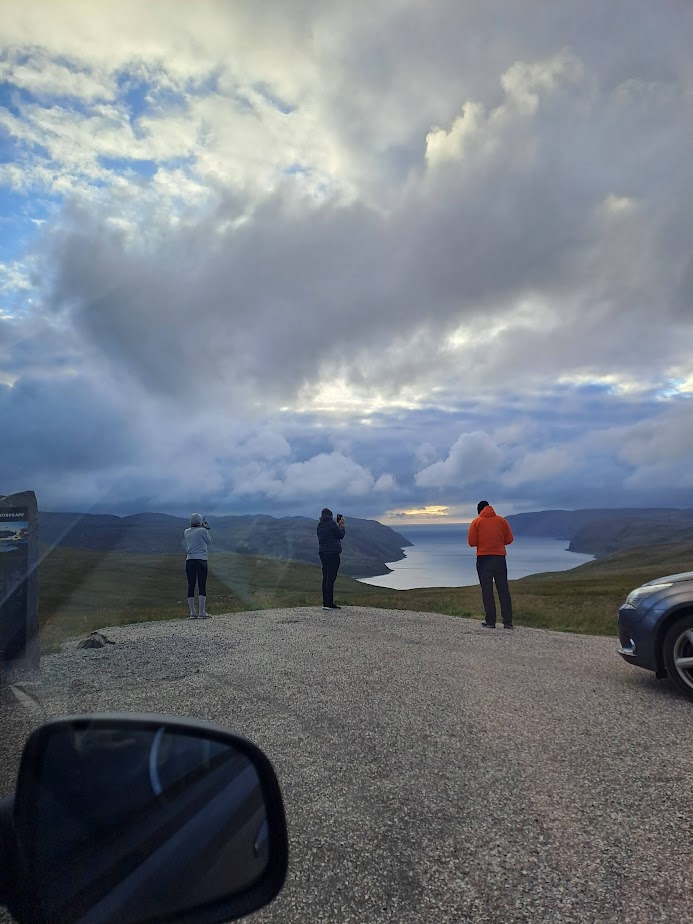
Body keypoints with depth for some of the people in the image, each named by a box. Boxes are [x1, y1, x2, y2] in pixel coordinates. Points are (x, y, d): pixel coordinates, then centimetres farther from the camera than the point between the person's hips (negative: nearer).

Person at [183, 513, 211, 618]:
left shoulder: (186, 532, 9)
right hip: (201, 560, -5)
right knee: (202, 586, -3)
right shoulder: (202, 530, -4)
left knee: (191, 586, 6)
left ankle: (192, 612, 9)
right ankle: (202, 612, -6)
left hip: (189, 561, 5)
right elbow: (208, 541, 8)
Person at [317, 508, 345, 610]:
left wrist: (338, 525, 21)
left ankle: (325, 603, 13)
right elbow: (341, 535, -5)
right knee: (331, 578, -8)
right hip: (333, 553, -8)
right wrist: (342, 525, 7)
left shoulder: (319, 526, 12)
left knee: (325, 578, 11)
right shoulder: (332, 524, -10)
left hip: (322, 553, 8)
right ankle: (329, 604, -9)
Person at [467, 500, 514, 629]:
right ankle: (508, 622, 6)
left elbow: (471, 542, -7)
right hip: (500, 558, 2)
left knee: (487, 590, 3)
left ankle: (490, 621, 2)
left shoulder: (476, 522, -2)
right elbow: (509, 539, 5)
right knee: (503, 590, 7)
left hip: (483, 559, -2)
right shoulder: (501, 520, 5)